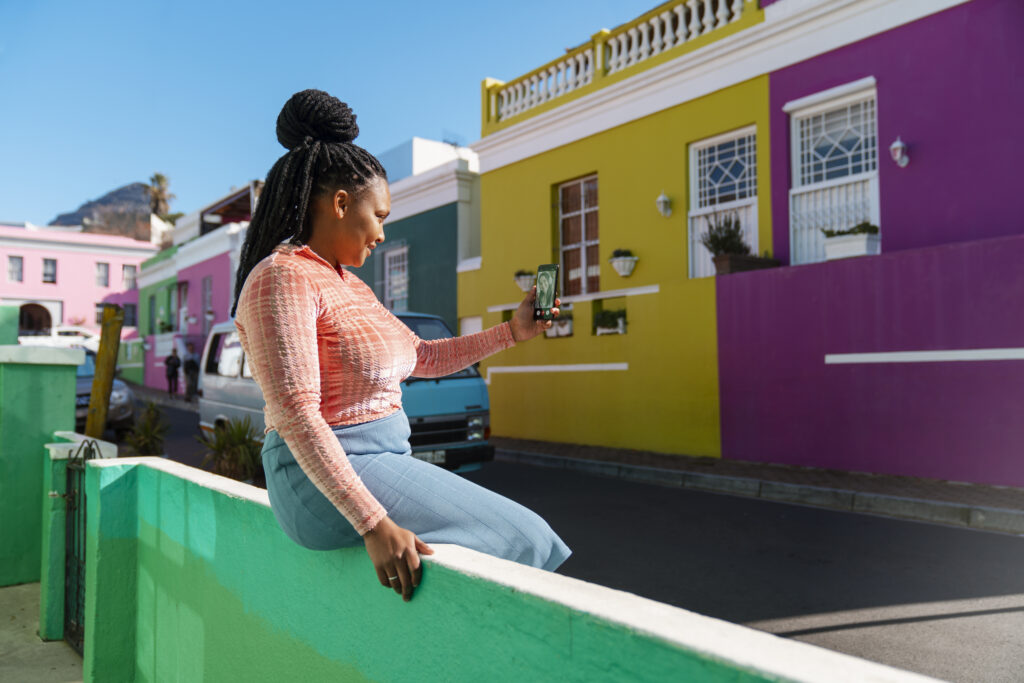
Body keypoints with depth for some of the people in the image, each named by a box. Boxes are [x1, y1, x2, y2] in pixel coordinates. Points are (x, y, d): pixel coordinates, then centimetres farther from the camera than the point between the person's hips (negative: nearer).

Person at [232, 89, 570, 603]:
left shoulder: (350, 285, 16)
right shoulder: (284, 277, -14)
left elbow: (423, 357, 21)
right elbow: (296, 415, -23)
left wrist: (512, 332, 17)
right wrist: (374, 525, -28)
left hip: (386, 461, 9)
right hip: (328, 482, -9)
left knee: (516, 529, 2)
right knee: (518, 537, -10)